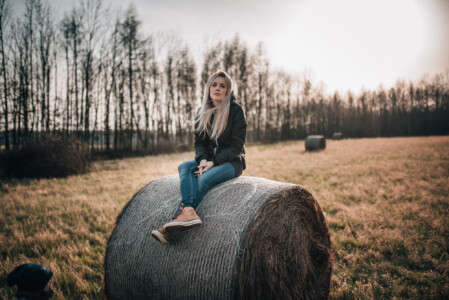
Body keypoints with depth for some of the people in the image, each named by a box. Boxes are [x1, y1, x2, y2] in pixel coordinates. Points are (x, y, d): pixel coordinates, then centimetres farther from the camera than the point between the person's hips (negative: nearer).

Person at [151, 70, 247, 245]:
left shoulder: (235, 110, -7)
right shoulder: (202, 112, 9)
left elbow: (237, 145, -11)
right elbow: (199, 142, 7)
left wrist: (213, 162, -20)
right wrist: (203, 160, -15)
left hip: (231, 162, -5)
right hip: (208, 161, 5)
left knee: (204, 179, -31)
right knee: (184, 167, -24)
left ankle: (170, 230, -37)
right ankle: (189, 212, -46)